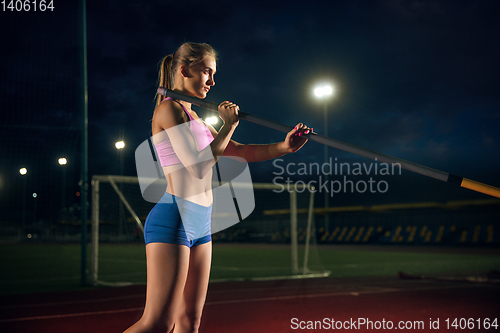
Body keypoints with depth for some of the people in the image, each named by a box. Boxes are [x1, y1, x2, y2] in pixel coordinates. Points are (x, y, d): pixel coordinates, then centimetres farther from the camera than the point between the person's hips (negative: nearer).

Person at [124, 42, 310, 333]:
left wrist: (284, 147, 6)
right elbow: (198, 167, -16)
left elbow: (240, 151, 19)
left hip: (199, 223, 10)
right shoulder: (169, 108, -7)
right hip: (173, 219, -10)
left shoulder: (195, 119, 21)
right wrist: (228, 125, -6)